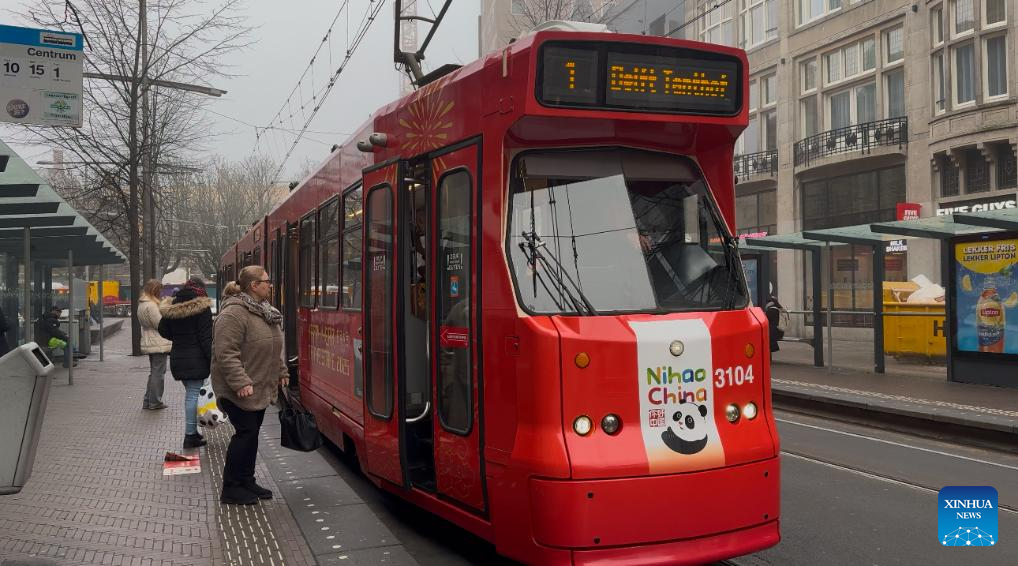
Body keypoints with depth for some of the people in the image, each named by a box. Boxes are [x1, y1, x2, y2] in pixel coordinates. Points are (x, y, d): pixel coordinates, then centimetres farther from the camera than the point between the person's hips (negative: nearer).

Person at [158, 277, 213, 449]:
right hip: (196, 359, -6)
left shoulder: (172, 308, 9)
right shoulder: (202, 308, -10)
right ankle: (190, 435, -1)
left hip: (177, 357, 6)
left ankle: (192, 432, 22)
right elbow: (206, 337, -14)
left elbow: (163, 331, 13)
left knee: (190, 393, 17)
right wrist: (212, 359, -13)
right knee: (194, 394, -3)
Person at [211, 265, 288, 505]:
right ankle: (231, 489, 5)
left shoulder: (265, 311, 12)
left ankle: (246, 481, 24)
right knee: (245, 433, -6)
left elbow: (273, 349, 22)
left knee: (252, 433, 13)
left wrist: (281, 373, 19)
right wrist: (241, 383, -28)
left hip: (260, 388, 9)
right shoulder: (234, 313, -19)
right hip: (240, 390, -9)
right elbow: (225, 353, -24)